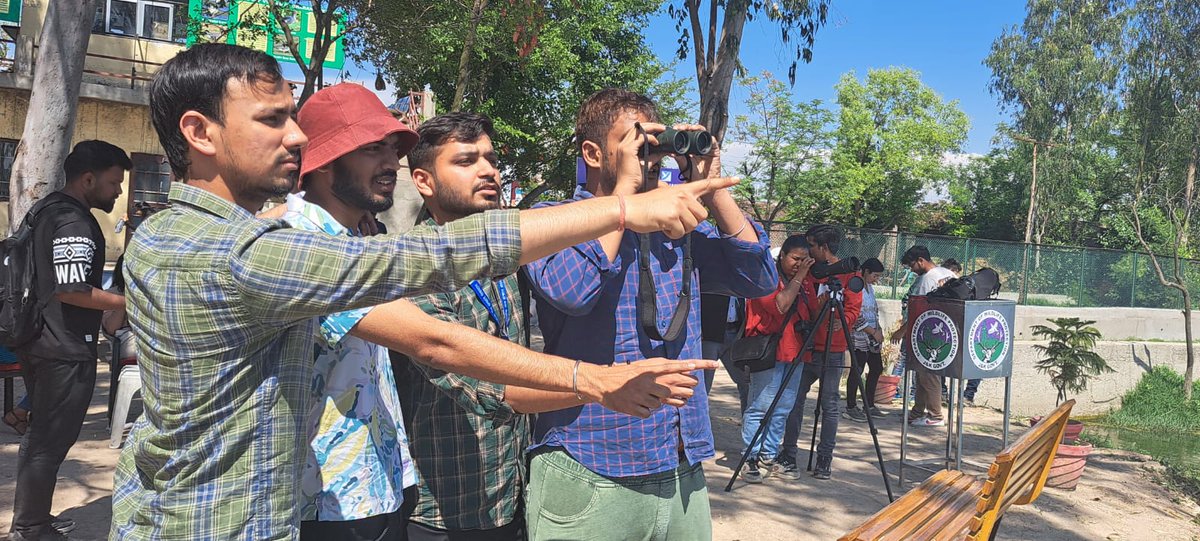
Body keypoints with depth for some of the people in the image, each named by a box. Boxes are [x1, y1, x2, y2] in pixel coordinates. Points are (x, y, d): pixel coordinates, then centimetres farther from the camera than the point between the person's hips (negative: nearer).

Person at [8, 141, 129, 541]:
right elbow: (71, 290, -27)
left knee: (41, 433, 20)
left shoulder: (47, 209, 13)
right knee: (52, 440, 1)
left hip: (38, 340, 10)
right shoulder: (73, 222, -19)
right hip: (65, 349, -10)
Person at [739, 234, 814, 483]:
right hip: (768, 352, -8)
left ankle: (770, 456, 17)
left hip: (794, 352, 8)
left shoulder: (802, 281, 17)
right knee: (759, 407, -7)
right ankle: (752, 458, 0)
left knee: (782, 409, 9)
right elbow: (780, 305, -20)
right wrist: (798, 278, -15)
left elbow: (809, 312, 24)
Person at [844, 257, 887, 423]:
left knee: (876, 368, 11)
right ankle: (851, 408, 2)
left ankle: (869, 405, 22)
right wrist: (873, 332, -15)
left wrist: (878, 328, 5)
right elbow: (856, 316, -18)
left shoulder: (870, 287, 15)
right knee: (857, 370, -6)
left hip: (873, 337, 9)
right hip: (859, 337, -9)